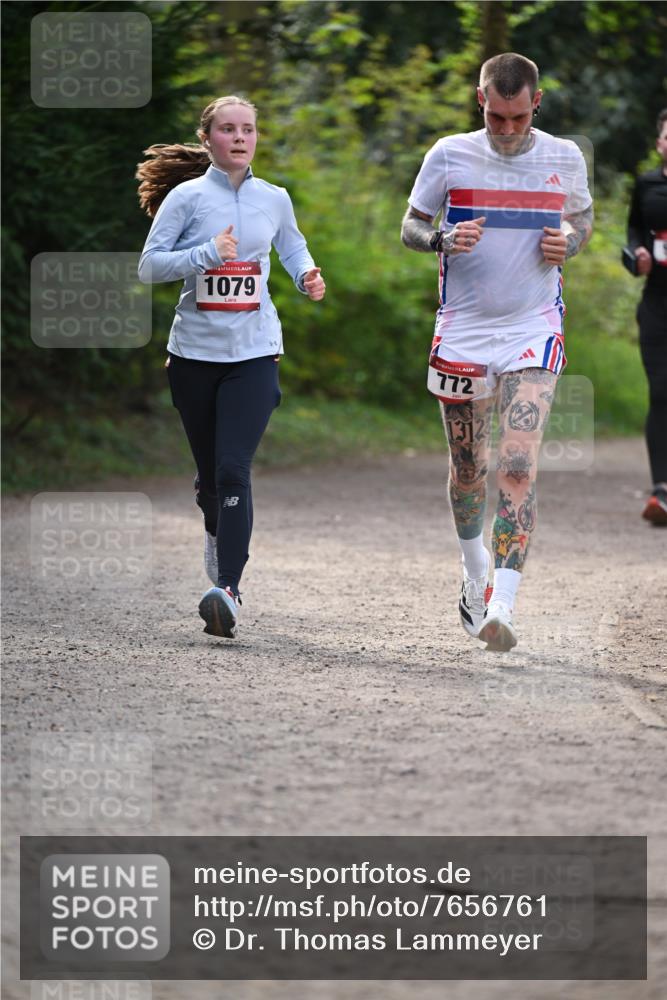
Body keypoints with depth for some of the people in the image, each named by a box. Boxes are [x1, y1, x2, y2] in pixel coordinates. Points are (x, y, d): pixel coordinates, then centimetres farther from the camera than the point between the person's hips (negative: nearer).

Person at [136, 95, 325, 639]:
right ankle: (218, 539, 44)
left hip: (254, 352, 0)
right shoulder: (187, 197, -2)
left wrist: (308, 274, 6)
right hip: (195, 351, 0)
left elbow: (292, 246, 27)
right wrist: (207, 254, -19)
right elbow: (149, 265, -5)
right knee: (210, 472, 11)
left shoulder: (274, 199, 7)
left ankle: (228, 590, -21)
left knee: (233, 470, -15)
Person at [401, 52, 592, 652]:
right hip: (463, 329, 1)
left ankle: (501, 607, -21)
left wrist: (568, 243, -7)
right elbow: (410, 227, 7)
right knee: (468, 467, 12)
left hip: (533, 329, -1)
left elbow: (583, 219, 16)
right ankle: (475, 575, 38)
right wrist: (443, 239, -16)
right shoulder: (449, 156, -2)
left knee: (519, 464, -16)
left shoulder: (564, 158, 0)